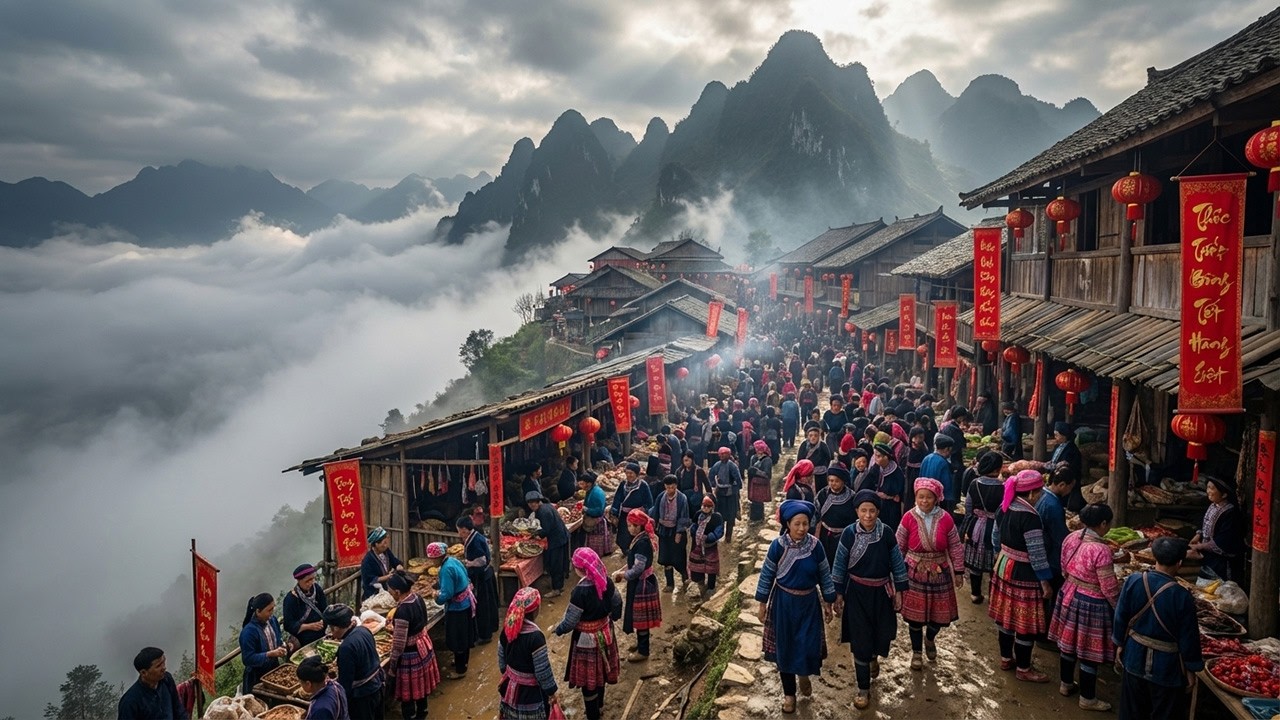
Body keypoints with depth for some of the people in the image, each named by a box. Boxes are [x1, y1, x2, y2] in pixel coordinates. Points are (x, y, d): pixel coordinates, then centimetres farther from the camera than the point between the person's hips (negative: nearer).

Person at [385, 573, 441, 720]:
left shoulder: (402, 611, -30)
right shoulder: (417, 598, -5)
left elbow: (399, 644, -24)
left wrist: (392, 665, -12)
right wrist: (396, 627, 23)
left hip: (410, 654, -9)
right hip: (423, 647, 9)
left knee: (408, 692, 9)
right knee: (419, 685, 26)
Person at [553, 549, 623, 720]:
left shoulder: (581, 590, -29)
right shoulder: (605, 581, -10)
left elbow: (570, 621, -21)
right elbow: (617, 602, 5)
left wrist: (557, 630, -3)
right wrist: (612, 617, 24)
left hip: (587, 639, -7)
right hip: (604, 632, 7)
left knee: (588, 677, 11)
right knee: (600, 669, 27)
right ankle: (599, 705, 47)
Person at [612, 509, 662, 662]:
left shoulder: (642, 543, -26)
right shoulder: (640, 539, 5)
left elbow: (638, 569, -27)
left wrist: (621, 575, -13)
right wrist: (621, 571, 4)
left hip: (641, 584, -9)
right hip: (639, 583, 9)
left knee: (640, 618, 3)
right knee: (638, 617, 21)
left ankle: (643, 651, 16)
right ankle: (641, 645, 35)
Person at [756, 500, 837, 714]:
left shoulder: (815, 545, -11)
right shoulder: (778, 545, -15)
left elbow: (824, 575, 1)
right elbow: (767, 575, -6)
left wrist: (828, 603, 5)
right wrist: (762, 604, -2)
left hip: (808, 603, 1)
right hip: (783, 602, -1)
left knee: (809, 645, 2)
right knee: (784, 646, 8)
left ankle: (804, 673, 37)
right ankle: (789, 693, 26)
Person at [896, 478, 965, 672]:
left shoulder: (945, 519, -10)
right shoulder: (909, 518, -13)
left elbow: (955, 547, 2)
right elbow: (899, 547, -2)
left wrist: (958, 571, 4)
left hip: (939, 574, 1)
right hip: (914, 573, -1)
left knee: (940, 614, 10)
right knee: (915, 615, 6)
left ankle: (929, 639, 42)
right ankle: (916, 652, 28)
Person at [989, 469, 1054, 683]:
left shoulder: (1005, 507, 2)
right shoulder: (1030, 516, -23)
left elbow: (996, 538, 13)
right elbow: (1036, 553, -21)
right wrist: (1045, 582, -13)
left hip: (1003, 566, 8)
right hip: (1023, 573, -8)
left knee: (1006, 615, 19)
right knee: (1025, 621, 5)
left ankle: (1006, 658, 33)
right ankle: (1023, 669, 18)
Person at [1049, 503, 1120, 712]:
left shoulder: (1070, 538, -4)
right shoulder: (1101, 550, -27)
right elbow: (1109, 588, -19)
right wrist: (1120, 609, -4)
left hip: (1069, 595, 7)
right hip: (1092, 604, -7)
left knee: (1068, 642, 22)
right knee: (1089, 651, 9)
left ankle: (1066, 684, 40)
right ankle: (1087, 699, 24)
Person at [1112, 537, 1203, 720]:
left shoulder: (1133, 581, -12)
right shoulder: (1181, 596, -22)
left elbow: (1120, 617, -2)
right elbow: (1188, 637, -13)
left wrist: (1120, 644, 13)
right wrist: (1191, 669, 1)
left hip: (1135, 658, 4)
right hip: (1166, 666, -3)